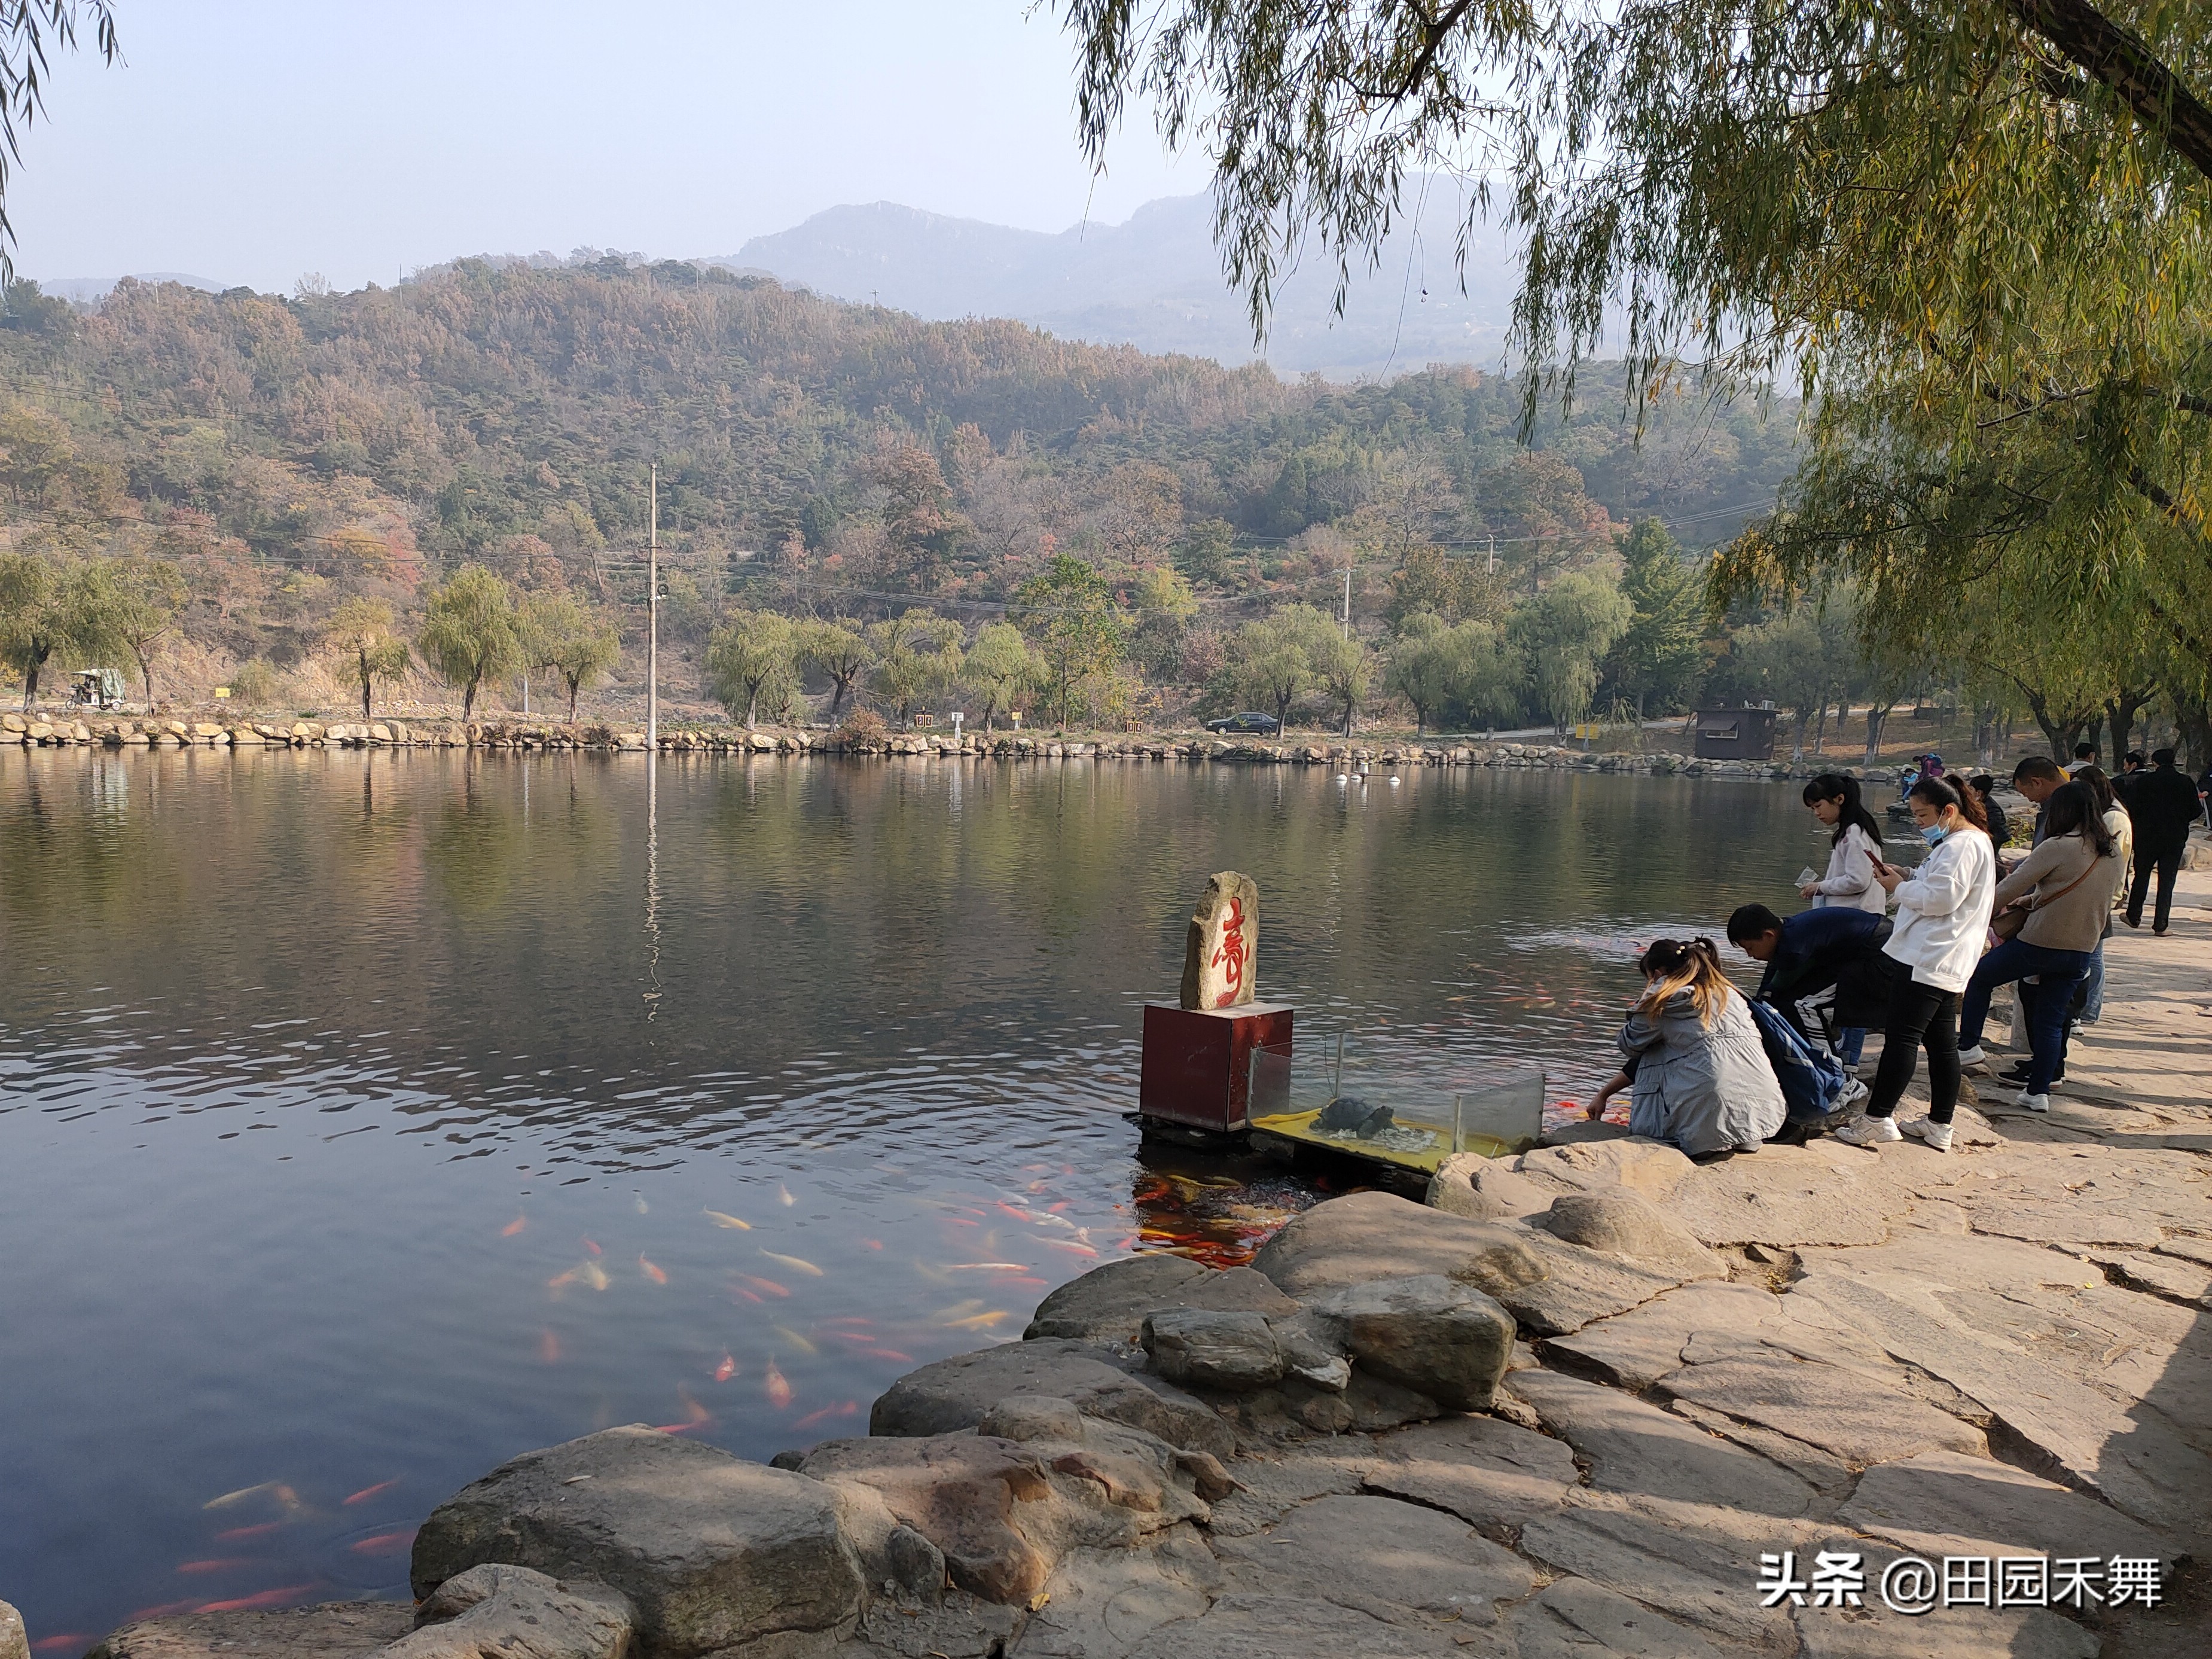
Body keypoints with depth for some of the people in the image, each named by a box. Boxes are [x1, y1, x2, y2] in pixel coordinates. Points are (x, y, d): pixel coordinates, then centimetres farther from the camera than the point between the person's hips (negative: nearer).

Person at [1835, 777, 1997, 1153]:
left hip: (1927, 960, -11)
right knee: (1942, 1040, 12)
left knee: (1902, 1037, -9)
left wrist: (1900, 887, -8)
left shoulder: (1961, 845, -15)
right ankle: (1940, 1125, 17)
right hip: (1945, 962, 11)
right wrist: (1908, 877, 9)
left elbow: (1940, 899, -23)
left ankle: (1877, 1120, -7)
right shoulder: (1974, 840, 20)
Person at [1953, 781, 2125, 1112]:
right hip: (2081, 951, 6)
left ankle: (1969, 1046, 15)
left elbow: (2010, 888, -14)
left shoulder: (2058, 847, -17)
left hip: (2040, 943, -6)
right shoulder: (2112, 852, 6)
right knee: (2052, 1020, 12)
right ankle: (2039, 1091, 12)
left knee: (1980, 976, 15)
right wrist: (2031, 900, 19)